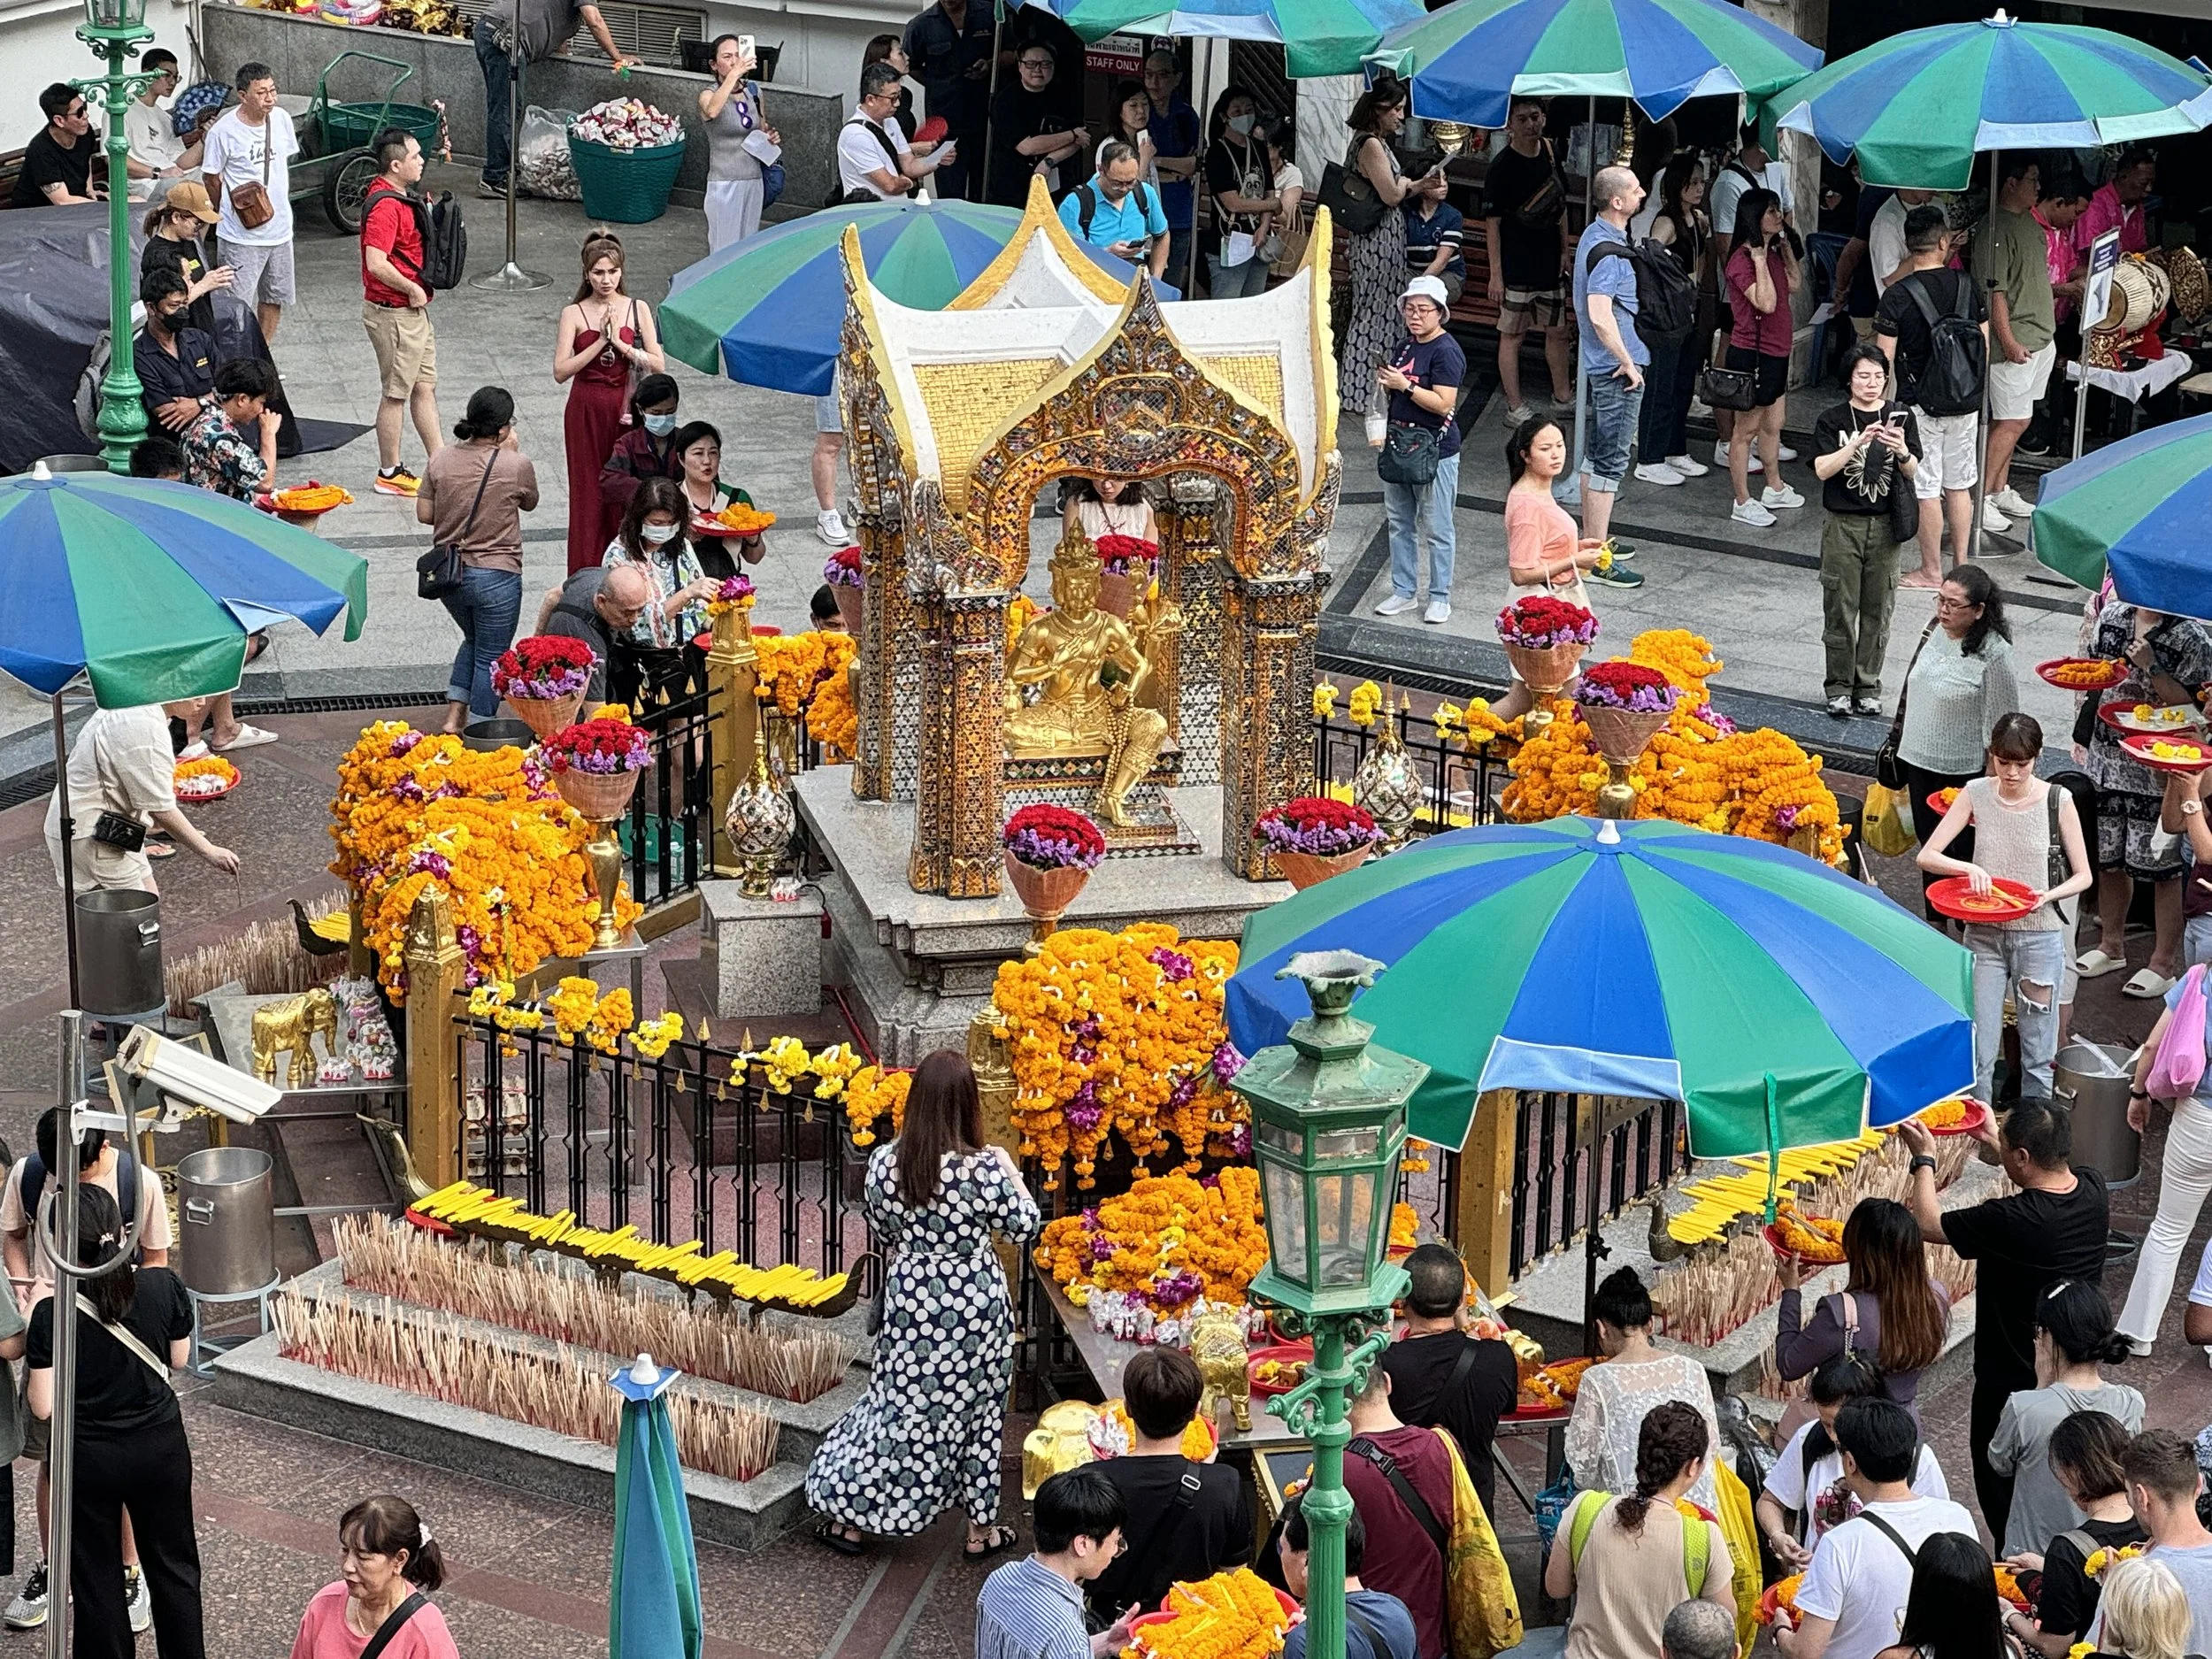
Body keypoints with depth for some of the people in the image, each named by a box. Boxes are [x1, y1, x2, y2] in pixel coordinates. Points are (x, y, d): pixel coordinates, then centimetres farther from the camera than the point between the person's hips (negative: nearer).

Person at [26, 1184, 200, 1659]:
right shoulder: (164, 1287, -15)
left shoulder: (53, 1315, -23)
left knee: (96, 1575, 15)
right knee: (173, 1564, 21)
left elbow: (43, 1406, -16)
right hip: (161, 1448, 3)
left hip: (89, 1460, -3)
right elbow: (178, 1358, 1)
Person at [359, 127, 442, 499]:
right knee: (396, 394, 1)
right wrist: (413, 290, -19)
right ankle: (390, 474, 11)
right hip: (394, 313, -10)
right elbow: (377, 263, -30)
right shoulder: (385, 206, -22)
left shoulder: (401, 198, 10)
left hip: (414, 310, 10)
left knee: (425, 387, 14)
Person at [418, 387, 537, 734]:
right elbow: (530, 503, 5)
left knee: (474, 640, 27)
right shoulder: (516, 466, -15)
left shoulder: (440, 460, -5)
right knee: (490, 657, 10)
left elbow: (424, 514, 1)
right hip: (496, 576, -5)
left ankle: (453, 716, 19)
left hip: (447, 572, 5)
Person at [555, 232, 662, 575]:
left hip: (625, 409, 1)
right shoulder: (573, 314, 0)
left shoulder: (637, 309, 4)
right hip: (586, 411, -1)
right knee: (588, 491, 0)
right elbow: (561, 370, -10)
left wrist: (620, 343, -13)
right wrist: (601, 341, -16)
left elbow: (658, 366, -2)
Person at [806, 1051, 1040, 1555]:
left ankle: (849, 1515, 19)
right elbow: (1025, 1226, -6)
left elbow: (882, 1229, 5)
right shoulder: (983, 1169, -21)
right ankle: (982, 1528, 25)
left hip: (911, 1302, 2)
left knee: (898, 1406, 15)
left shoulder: (884, 1162, -11)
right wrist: (1010, 1170, 7)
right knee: (977, 1415, 14)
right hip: (976, 1306, -2)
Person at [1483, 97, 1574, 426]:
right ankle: (1515, 407, 6)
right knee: (1512, 334, 1)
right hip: (1516, 267, -7)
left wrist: (1565, 249, 13)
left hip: (1550, 263, 7)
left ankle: (1562, 396, 30)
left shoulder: (1550, 154, 5)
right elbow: (1492, 222, -13)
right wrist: (1496, 274, -15)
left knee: (1558, 331, 15)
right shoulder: (1502, 166, -14)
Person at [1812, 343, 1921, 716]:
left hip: (1885, 526, 1)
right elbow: (1823, 469, -12)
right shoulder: (1833, 420, -1)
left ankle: (1868, 686, 16)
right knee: (1840, 608, 1)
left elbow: (1913, 472, -1)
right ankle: (1839, 687, 11)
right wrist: (1860, 441, -25)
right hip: (1843, 524, -1)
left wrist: (1902, 452, -23)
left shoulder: (1900, 417, 4)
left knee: (1878, 608, 6)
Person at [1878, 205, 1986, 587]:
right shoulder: (1967, 286, -1)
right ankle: (1961, 565, 23)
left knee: (1926, 489, 3)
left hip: (1920, 404, -5)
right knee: (1959, 485, 15)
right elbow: (1985, 346, 7)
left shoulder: (1897, 296, -14)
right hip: (1966, 404, 5)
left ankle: (1931, 571, 10)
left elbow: (1885, 359, -13)